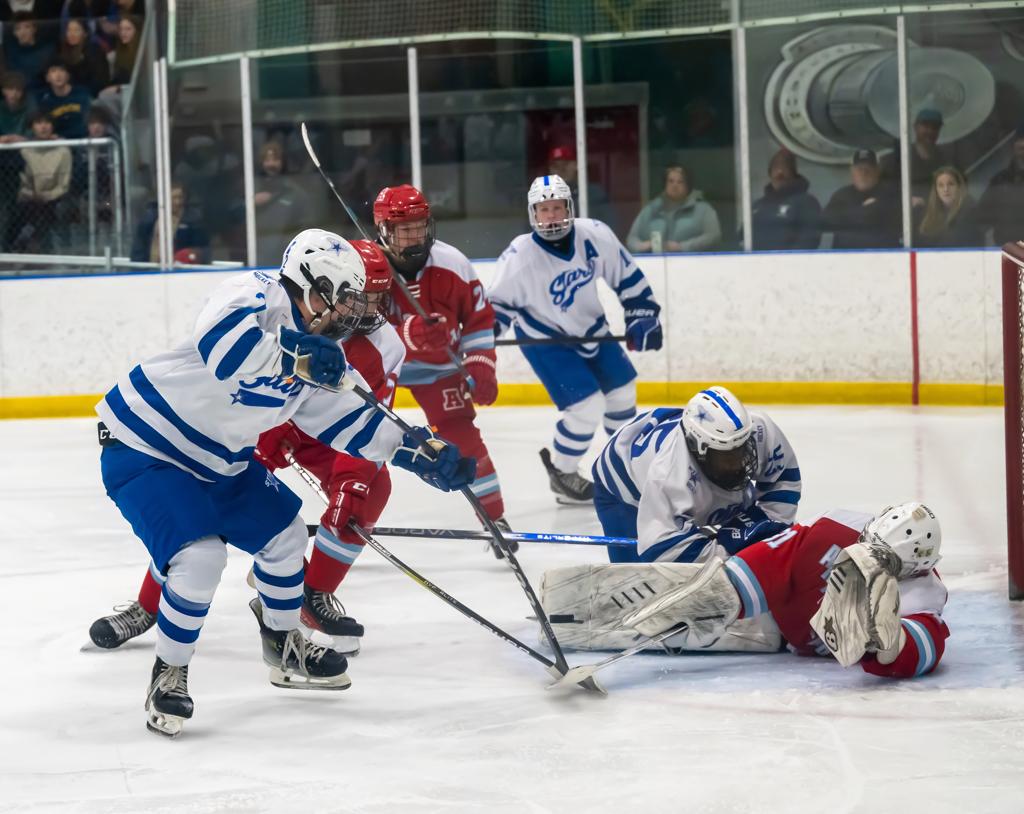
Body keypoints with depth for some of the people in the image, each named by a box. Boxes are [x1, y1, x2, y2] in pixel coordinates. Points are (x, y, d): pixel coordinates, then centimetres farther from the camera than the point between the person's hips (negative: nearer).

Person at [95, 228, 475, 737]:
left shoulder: (313, 346, 4)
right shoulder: (254, 296, -24)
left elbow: (344, 417, 10)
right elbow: (223, 349, -46)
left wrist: (420, 451, 2)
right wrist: (298, 358, -44)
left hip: (215, 460, 10)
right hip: (140, 450, -10)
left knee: (283, 532, 16)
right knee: (200, 557, -23)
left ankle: (285, 649, 38)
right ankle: (169, 676, -2)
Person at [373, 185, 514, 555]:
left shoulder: (452, 265, -18)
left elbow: (479, 317, -3)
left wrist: (480, 366, -9)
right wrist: (408, 336, -48)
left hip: (436, 363, 1)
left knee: (461, 434, -8)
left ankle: (496, 518, 3)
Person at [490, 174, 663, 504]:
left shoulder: (594, 235, -17)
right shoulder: (520, 256, -26)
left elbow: (626, 275, -4)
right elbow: (500, 301, -15)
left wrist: (642, 315, -5)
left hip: (590, 327, 6)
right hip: (545, 339, -6)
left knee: (622, 390, 16)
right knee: (587, 407, -16)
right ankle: (562, 475, 7)